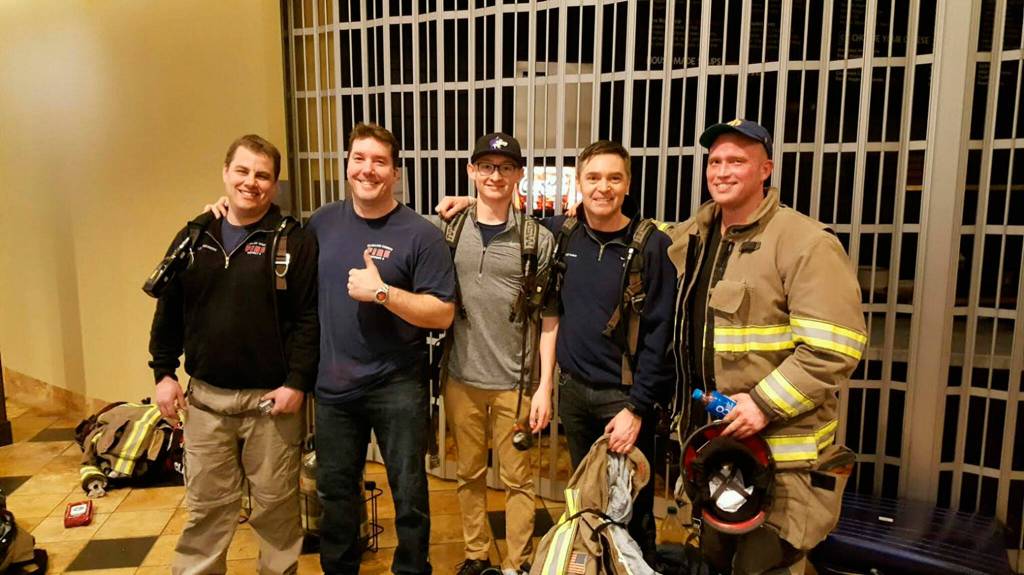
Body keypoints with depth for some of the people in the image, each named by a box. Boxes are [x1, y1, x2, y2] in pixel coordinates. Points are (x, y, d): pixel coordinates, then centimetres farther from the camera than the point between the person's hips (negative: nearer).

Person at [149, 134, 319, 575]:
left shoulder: (294, 241, -7)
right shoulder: (194, 238, 7)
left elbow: (309, 319, -10)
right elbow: (168, 311, 12)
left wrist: (297, 382, -15)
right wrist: (163, 372, 7)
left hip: (272, 398, -3)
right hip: (205, 398, 4)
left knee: (276, 505, 11)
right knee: (206, 506, 15)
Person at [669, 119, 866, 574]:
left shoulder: (806, 243, -15)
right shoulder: (692, 238, 7)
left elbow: (835, 348, -21)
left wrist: (765, 403, -24)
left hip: (779, 449, -7)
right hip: (710, 437, 7)